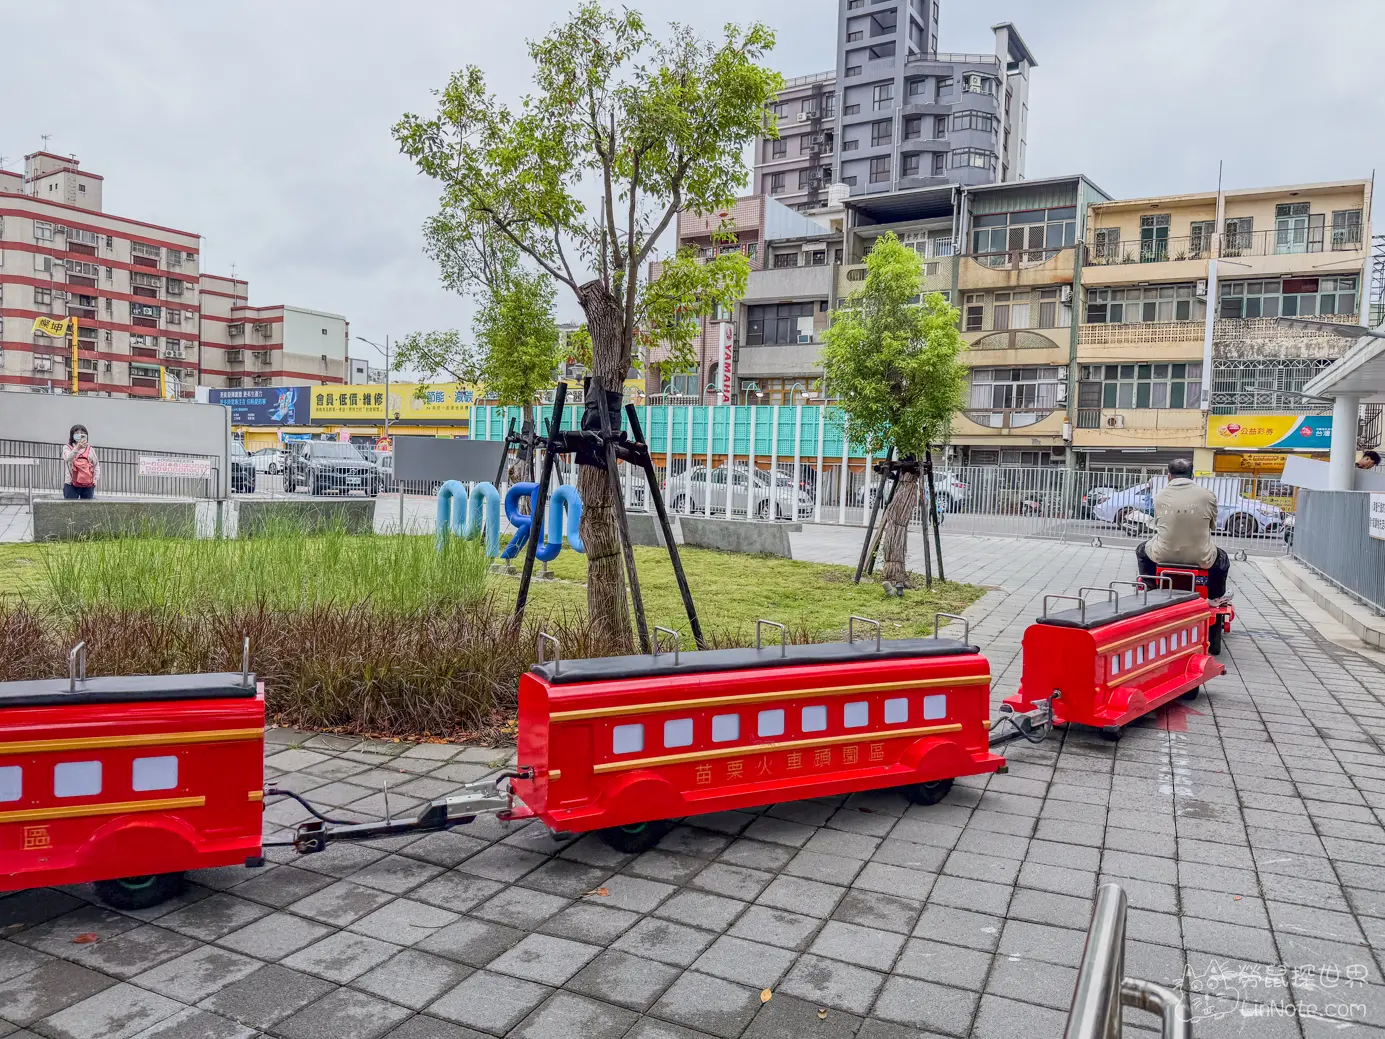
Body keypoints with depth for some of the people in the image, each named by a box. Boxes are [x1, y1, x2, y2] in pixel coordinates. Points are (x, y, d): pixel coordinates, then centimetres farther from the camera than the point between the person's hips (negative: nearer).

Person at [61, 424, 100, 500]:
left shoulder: (89, 449, 11)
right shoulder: (67, 448, 1)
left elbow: (96, 464, 14)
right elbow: (68, 458, -21)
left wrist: (96, 478, 0)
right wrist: (78, 448, -38)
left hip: (88, 485, 3)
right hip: (71, 484, -3)